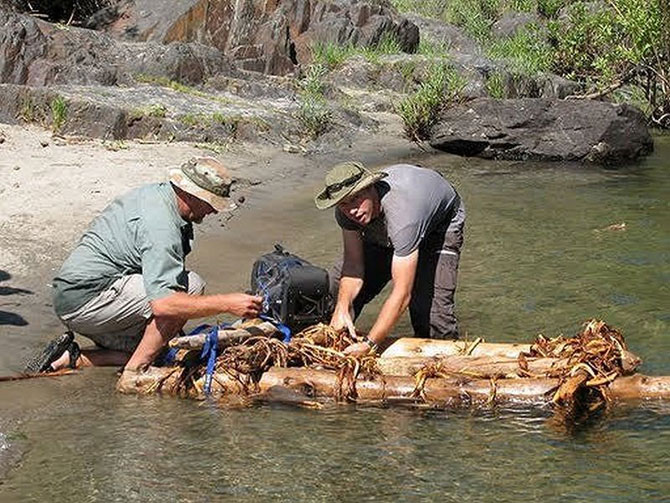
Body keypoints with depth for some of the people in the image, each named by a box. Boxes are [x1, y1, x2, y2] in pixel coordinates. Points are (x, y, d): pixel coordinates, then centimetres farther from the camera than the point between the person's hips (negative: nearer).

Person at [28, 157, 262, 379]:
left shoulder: (155, 192, 10)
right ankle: (133, 374, -13)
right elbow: (162, 304, -31)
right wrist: (227, 304, -28)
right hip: (87, 298, -10)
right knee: (191, 285, -19)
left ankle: (73, 359, 6)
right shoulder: (160, 225, -22)